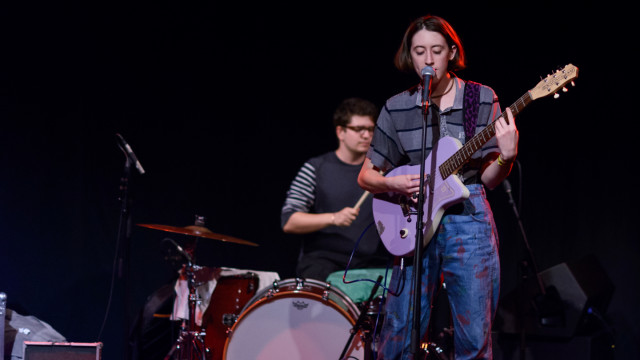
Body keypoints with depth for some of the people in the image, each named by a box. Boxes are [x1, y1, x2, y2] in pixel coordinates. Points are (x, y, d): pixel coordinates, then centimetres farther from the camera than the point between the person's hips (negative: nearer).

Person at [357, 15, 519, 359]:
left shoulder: (482, 99, 4)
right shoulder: (397, 108, 6)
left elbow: (488, 178, 3)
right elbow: (366, 176, 12)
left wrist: (506, 157, -17)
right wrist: (392, 183, -9)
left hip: (468, 219, -1)